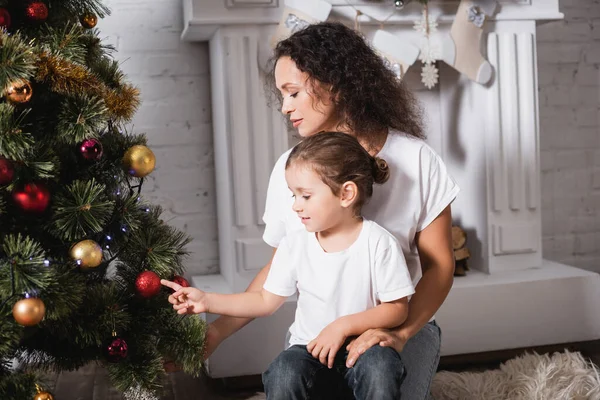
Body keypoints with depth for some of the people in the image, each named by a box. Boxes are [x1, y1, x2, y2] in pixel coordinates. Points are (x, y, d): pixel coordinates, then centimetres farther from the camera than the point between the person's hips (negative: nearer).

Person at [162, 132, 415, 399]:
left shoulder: (378, 243, -12)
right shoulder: (294, 245, -2)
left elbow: (397, 309, -9)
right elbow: (266, 301, 5)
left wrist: (344, 326, -20)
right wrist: (206, 301, -4)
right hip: (310, 346, 2)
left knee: (380, 365, -34)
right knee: (283, 373, -28)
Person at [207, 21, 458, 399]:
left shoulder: (415, 159, -9)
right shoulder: (289, 168, -1)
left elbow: (439, 265, -6)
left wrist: (401, 332, -23)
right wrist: (218, 332, -2)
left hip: (404, 328, -2)